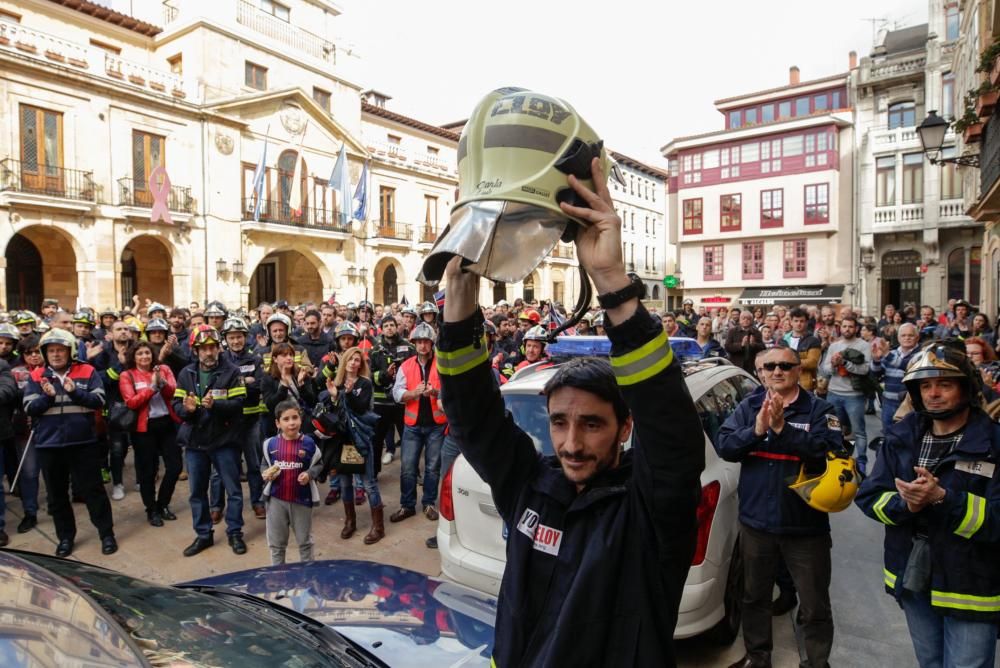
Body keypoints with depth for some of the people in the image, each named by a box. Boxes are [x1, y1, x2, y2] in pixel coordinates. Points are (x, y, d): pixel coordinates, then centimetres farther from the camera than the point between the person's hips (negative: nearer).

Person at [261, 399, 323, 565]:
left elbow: (318, 464, 1)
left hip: (302, 499, -1)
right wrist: (267, 474, -14)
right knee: (276, 543, 17)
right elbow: (264, 466, 8)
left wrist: (309, 475, -17)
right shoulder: (270, 444, -6)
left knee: (305, 541, 16)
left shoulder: (308, 443, -10)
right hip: (276, 499, 1)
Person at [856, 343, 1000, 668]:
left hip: (971, 588, -4)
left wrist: (942, 498, -31)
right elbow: (868, 496, -3)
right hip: (912, 580, 4)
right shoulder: (902, 436, 0)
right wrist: (905, 504, -21)